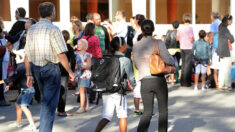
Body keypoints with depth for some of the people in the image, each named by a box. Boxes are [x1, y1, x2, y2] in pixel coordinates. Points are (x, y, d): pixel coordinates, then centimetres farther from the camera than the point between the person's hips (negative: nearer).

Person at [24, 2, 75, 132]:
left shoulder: (31, 29, 7)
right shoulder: (53, 29, -14)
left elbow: (27, 55, 7)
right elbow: (61, 54, -17)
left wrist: (28, 74, 12)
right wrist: (70, 71, -7)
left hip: (36, 68, 7)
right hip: (51, 69, -7)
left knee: (45, 101, 24)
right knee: (50, 104, -2)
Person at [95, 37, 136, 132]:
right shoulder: (125, 60, -6)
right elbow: (131, 77, 0)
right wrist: (133, 85, 20)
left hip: (105, 91, 5)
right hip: (118, 91, -5)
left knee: (107, 117, 8)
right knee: (122, 116, 12)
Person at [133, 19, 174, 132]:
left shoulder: (136, 46, 1)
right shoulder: (158, 43, -8)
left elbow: (137, 65, 10)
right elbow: (167, 59, -14)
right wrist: (173, 61, 8)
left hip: (145, 81, 3)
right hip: (159, 80, -2)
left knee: (147, 112, 9)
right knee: (163, 111, 14)